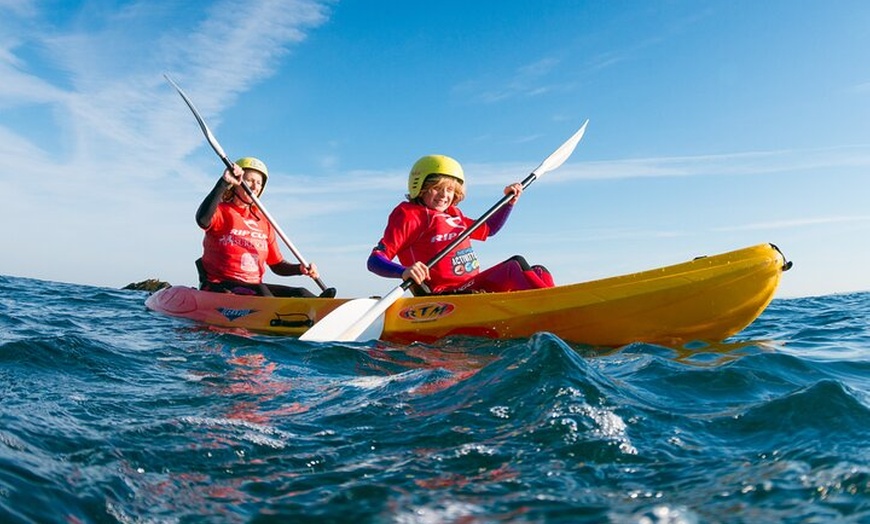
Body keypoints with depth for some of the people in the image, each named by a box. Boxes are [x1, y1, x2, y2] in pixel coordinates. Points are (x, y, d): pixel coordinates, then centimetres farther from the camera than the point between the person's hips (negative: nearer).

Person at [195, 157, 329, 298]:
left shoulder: (264, 221, 15)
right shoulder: (221, 211, -1)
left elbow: (277, 264, 17)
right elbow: (202, 219, -28)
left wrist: (300, 269, -3)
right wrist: (224, 182, -31)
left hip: (254, 287, 6)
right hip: (219, 287, -6)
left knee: (300, 293, -17)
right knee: (260, 291, -35)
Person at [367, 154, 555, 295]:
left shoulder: (453, 216, 21)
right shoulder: (409, 216, -3)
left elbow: (488, 228, 39)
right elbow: (374, 260, -12)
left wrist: (509, 202, 26)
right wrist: (403, 271, -32)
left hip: (473, 286, 9)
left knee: (537, 273, 1)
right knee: (515, 266, -22)